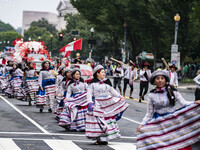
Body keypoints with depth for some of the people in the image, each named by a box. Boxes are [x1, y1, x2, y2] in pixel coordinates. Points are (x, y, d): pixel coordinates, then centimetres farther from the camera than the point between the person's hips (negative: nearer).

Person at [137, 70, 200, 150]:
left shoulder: (173, 91, 0)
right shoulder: (151, 95, 2)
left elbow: (183, 103, -4)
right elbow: (149, 113, 9)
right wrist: (142, 124, 0)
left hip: (173, 121, 0)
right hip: (158, 124, 0)